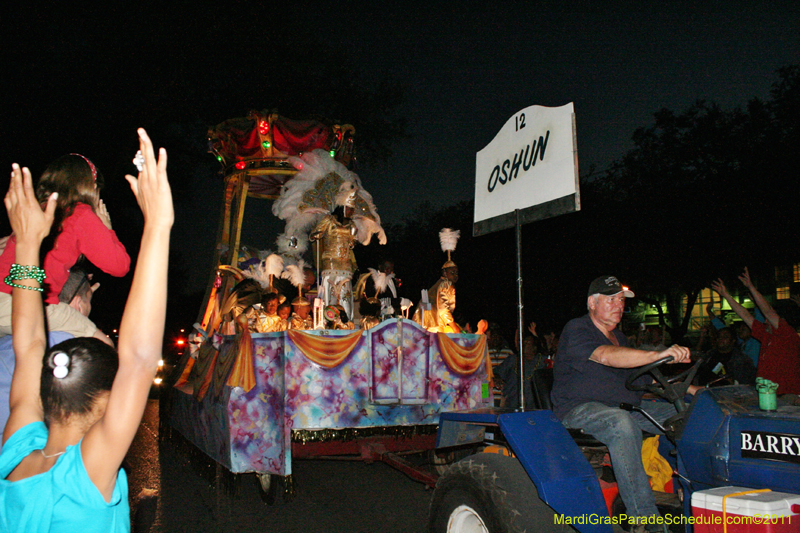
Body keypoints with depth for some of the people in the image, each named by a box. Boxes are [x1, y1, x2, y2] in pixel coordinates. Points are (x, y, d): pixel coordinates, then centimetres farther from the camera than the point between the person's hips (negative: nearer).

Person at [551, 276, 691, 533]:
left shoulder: (618, 336, 18)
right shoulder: (576, 330, -10)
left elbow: (638, 377, 22)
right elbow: (606, 357, -30)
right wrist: (656, 355, -41)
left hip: (623, 407, 8)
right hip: (579, 410, -8)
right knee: (622, 424, -38)